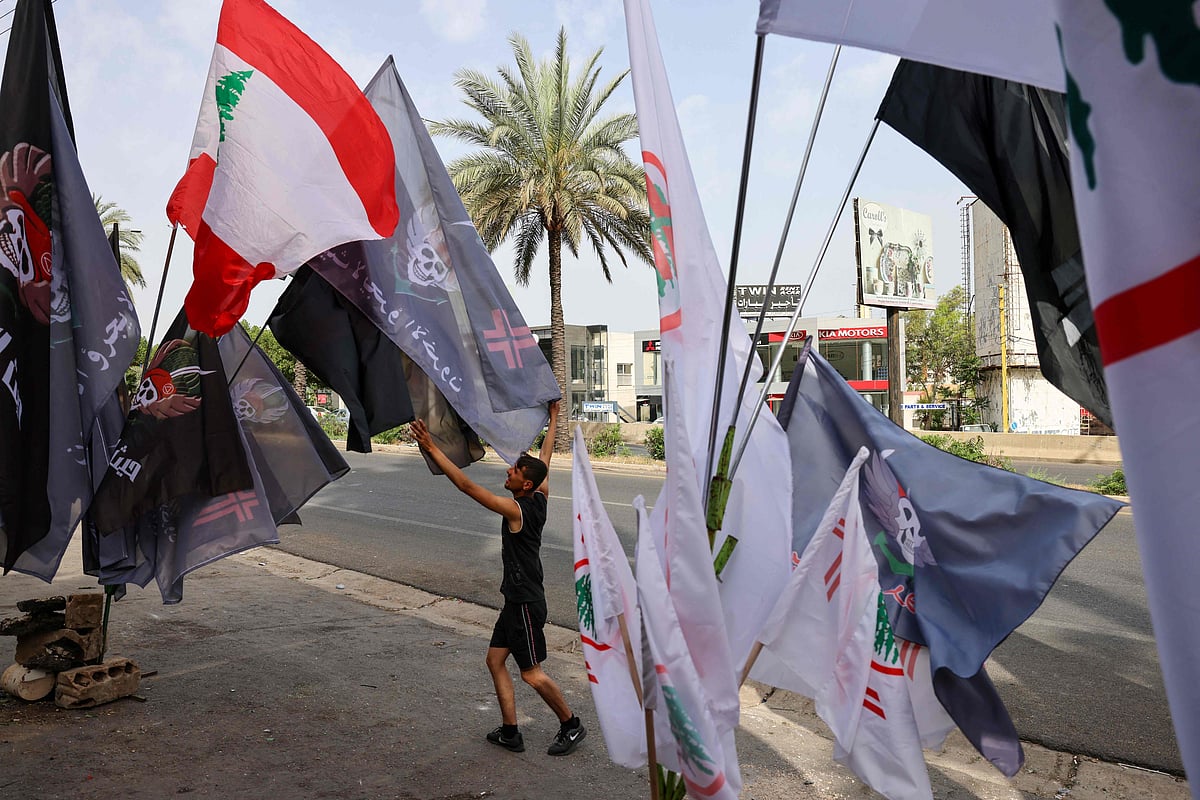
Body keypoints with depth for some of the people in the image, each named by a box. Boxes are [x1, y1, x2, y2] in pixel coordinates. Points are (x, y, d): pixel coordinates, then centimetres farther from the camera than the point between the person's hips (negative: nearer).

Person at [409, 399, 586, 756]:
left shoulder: (515, 509, -23)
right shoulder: (540, 498, 0)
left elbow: (466, 486, -29)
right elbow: (545, 458, 14)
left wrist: (432, 449, -30)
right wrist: (553, 420, 26)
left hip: (526, 602, -9)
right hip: (518, 599, 9)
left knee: (532, 674, 3)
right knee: (496, 659, 14)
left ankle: (571, 725, 20)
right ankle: (510, 732, 21)